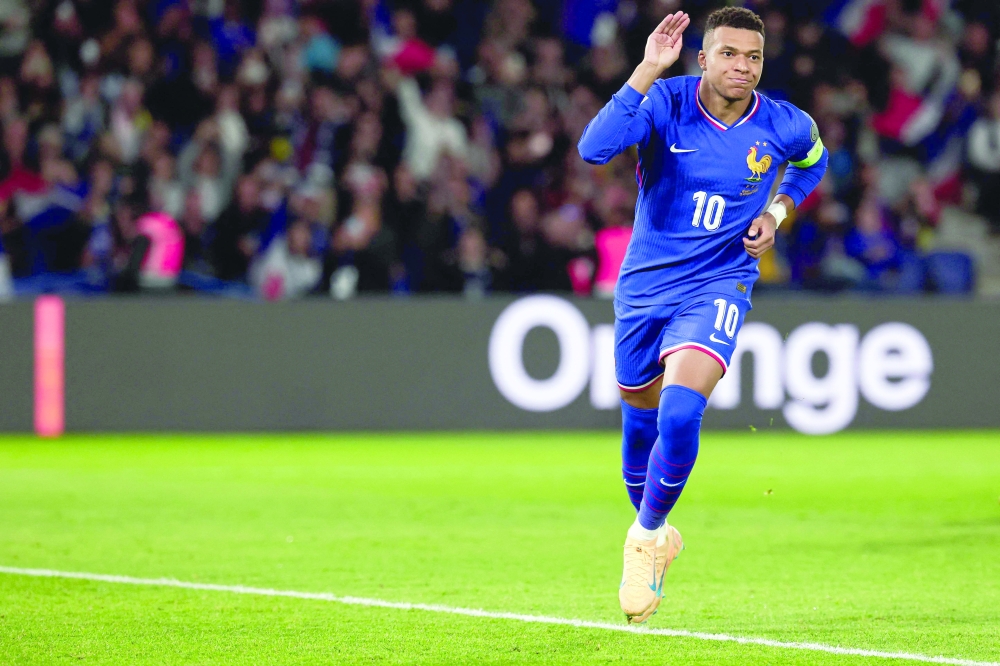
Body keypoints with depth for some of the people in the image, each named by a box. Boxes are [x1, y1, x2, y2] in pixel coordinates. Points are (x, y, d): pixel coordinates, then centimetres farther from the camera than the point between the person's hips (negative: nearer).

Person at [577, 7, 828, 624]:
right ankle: (655, 537, 41)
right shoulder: (665, 102, -13)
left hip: (716, 289, -1)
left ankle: (648, 537, 0)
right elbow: (594, 149, -31)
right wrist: (648, 70, -35)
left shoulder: (785, 127, -7)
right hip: (643, 287, 1)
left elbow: (814, 160, 19)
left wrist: (777, 212, 1)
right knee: (641, 421, 15)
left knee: (681, 414, -23)